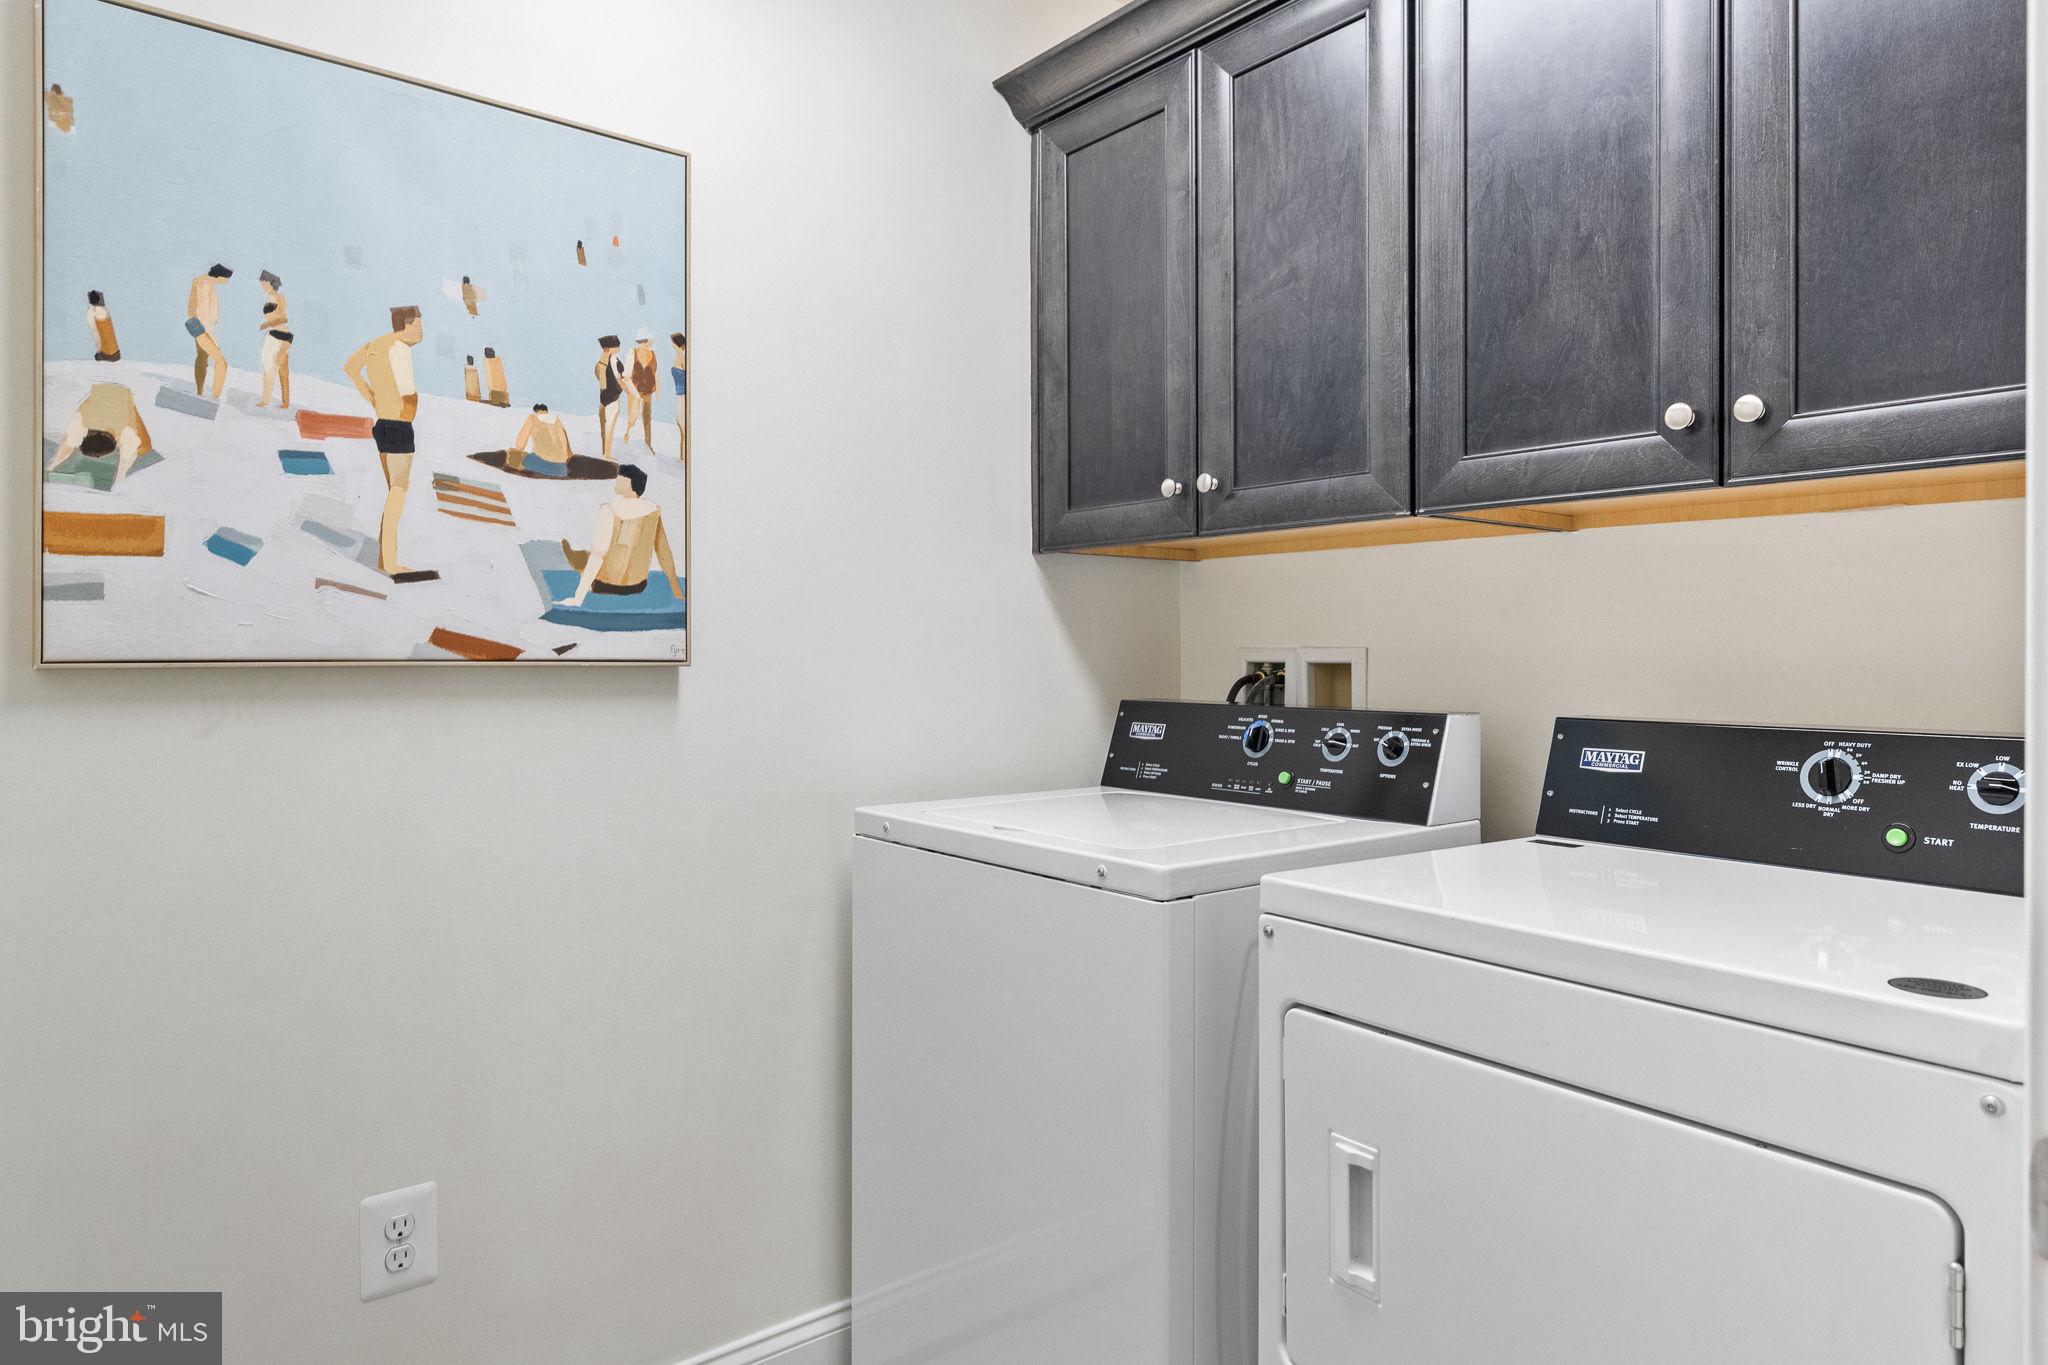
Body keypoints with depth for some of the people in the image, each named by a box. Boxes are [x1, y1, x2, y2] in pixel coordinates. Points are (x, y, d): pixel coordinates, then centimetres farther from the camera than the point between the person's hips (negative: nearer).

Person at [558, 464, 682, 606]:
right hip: (638, 587, 4)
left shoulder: (609, 510, -22)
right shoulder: (653, 508, -9)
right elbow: (664, 550, -5)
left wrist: (578, 597, -26)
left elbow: (597, 555, -28)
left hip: (606, 587, -4)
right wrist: (677, 590, 3)